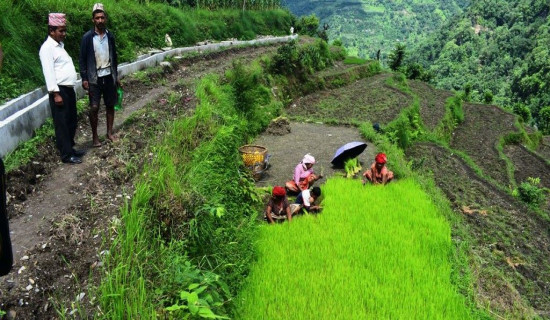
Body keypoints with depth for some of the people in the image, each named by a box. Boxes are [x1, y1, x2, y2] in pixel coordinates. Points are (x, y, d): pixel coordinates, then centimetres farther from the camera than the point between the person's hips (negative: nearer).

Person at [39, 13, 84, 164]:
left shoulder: (59, 45, 17)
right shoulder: (47, 48, -11)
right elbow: (49, 72, -17)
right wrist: (56, 93, -21)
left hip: (68, 89, 9)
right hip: (59, 90, -9)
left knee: (71, 121, 15)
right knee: (62, 124, -3)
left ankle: (70, 148, 27)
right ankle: (66, 155, 3)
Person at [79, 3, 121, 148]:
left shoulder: (110, 36, 5)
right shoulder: (87, 37, -6)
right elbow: (82, 59, -4)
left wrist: (116, 76, 12)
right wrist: (84, 78, -10)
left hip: (109, 77, 4)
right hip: (94, 78, -3)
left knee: (110, 105, 8)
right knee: (94, 108, -2)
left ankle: (109, 133, 22)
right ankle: (94, 136, 11)